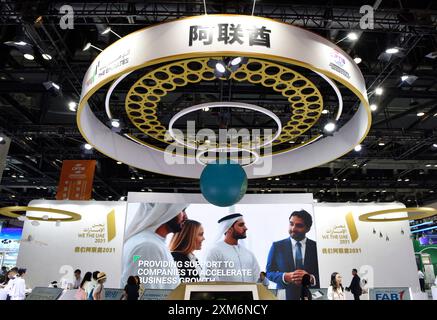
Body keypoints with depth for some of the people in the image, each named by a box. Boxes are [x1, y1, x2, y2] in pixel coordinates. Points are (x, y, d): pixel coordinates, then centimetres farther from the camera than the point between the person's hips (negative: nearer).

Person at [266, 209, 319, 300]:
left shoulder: (316, 247, -1)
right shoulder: (277, 246, -1)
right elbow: (269, 272, -1)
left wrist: (311, 278, -21)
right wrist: (285, 277, -18)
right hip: (285, 295, 0)